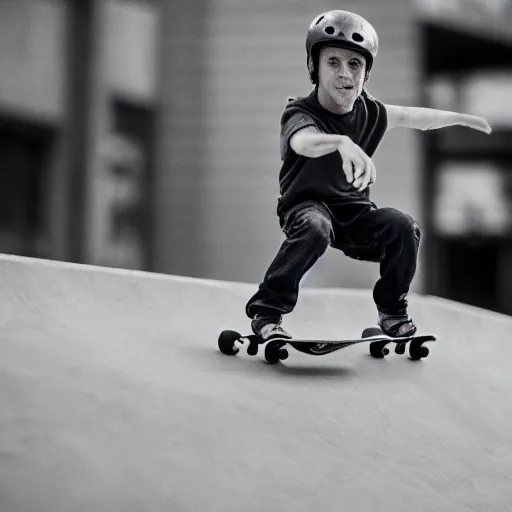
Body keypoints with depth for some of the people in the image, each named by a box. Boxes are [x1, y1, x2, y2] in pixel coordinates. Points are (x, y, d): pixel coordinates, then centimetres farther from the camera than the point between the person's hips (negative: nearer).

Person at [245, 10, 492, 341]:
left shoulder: (370, 113, -4)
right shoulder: (299, 114, -23)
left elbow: (413, 117, 16)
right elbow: (304, 142, -49)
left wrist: (461, 118, 27)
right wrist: (342, 143, -70)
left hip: (354, 211, 5)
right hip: (305, 205, -5)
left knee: (403, 227, -17)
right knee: (315, 229, -38)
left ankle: (393, 312, 5)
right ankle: (266, 310, -28)